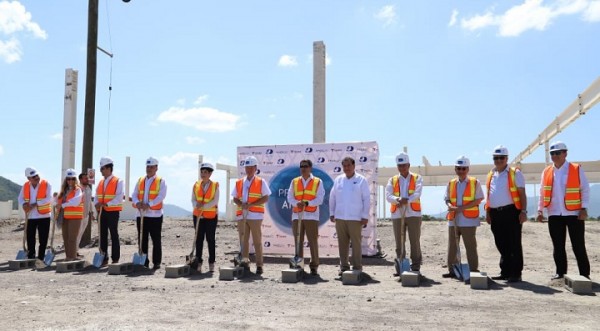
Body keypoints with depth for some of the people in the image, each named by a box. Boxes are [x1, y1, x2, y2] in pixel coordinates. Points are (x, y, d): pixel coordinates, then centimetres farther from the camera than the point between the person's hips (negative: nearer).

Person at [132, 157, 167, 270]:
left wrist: (149, 205, -22)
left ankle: (156, 262, 6)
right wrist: (137, 203, -13)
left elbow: (161, 196, -13)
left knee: (156, 240, 0)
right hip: (141, 214, 5)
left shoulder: (161, 181, 0)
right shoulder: (140, 180, 15)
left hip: (155, 214, -5)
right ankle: (144, 262, 17)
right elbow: (134, 195, 9)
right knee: (142, 239, 8)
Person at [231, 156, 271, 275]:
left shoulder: (261, 182, 2)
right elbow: (235, 198, 14)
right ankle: (244, 263, 16)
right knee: (243, 240, 8)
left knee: (257, 241, -2)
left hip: (255, 215, -4)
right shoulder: (239, 182, 14)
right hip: (241, 215, 4)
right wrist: (241, 205, -8)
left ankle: (259, 265, 2)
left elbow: (266, 198, -5)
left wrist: (250, 204, -14)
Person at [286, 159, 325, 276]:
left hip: (311, 216, -3)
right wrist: (297, 203, -15)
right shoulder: (294, 182, 13)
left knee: (313, 242, -3)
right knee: (298, 242, 5)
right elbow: (290, 197, 6)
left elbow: (319, 199, -3)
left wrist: (307, 203, -18)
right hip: (296, 216, 3)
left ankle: (314, 266, 4)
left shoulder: (318, 182, 5)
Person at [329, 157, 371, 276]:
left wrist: (365, 216, -7)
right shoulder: (338, 180, 10)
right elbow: (332, 197, 13)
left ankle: (357, 267, 8)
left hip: (355, 218, -3)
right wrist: (332, 213, 8)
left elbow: (366, 199, -2)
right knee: (342, 243, 8)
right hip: (340, 217, 4)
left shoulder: (361, 180, 0)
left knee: (356, 243, -1)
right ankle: (344, 266, 18)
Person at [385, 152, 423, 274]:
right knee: (399, 242, 6)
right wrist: (398, 199, -24)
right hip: (397, 215, 2)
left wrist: (407, 200, -29)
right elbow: (388, 196, -3)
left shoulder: (417, 178, 6)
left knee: (415, 242, 1)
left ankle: (415, 266, 10)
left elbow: (417, 194, -10)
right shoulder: (392, 180, 10)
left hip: (413, 214, -2)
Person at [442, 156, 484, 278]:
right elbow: (447, 199, 12)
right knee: (452, 246, 9)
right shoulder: (451, 183, 11)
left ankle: (473, 271, 8)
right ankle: (452, 270, 18)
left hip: (468, 220, -4)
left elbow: (478, 200, -6)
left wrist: (461, 208, -15)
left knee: (470, 246, 1)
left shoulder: (475, 183, -1)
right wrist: (450, 206, -12)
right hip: (453, 219, 5)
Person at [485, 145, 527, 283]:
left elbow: (522, 194, -3)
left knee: (514, 244, -1)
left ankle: (516, 274, 5)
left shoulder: (515, 173, 1)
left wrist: (523, 211, -12)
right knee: (501, 244, 11)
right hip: (495, 213, 6)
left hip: (511, 211, -6)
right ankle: (505, 272, 20)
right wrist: (488, 213, 16)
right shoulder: (490, 175, 17)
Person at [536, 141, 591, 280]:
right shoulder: (546, 172, 9)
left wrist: (584, 208, -9)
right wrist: (540, 210, 6)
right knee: (558, 247, 8)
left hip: (574, 214, -3)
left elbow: (585, 189, -2)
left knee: (578, 246, 2)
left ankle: (584, 274, 10)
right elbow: (542, 193, 12)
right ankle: (560, 272, 16)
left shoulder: (577, 169, -1)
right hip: (554, 215, 3)